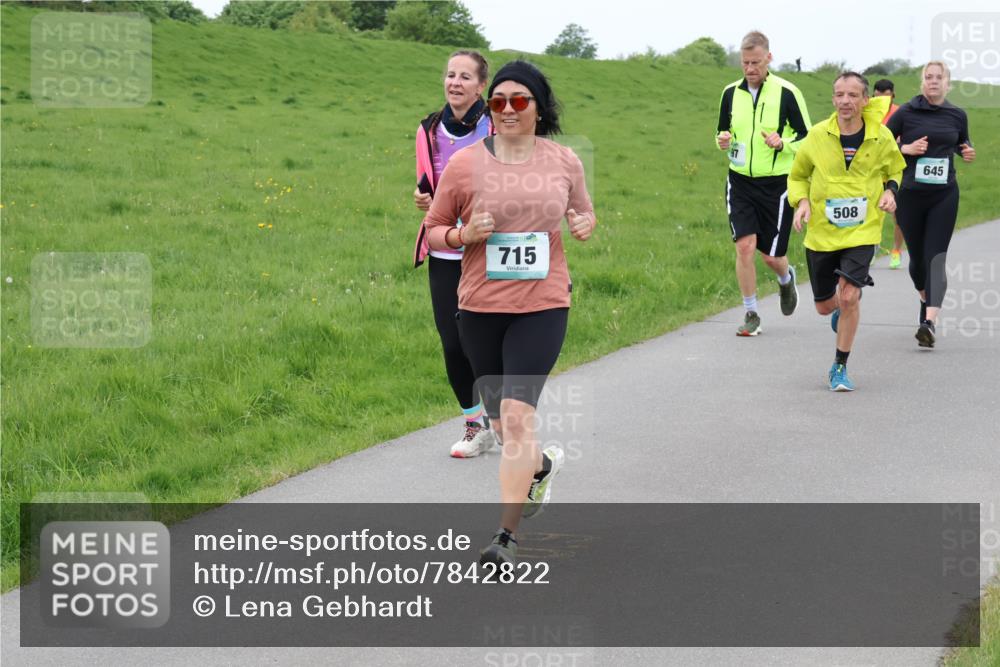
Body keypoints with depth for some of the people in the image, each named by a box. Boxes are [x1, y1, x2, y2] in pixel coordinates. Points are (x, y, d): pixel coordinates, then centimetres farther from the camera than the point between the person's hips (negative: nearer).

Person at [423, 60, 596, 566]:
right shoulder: (465, 164, -2)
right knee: (501, 421, 14)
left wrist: (584, 225, -3)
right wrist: (463, 235, -15)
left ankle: (508, 533, -8)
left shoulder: (563, 161, 3)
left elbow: (585, 212, 20)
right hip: (481, 306, 2)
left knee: (517, 415, -14)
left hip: (543, 304, -2)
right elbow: (433, 230, 6)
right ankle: (542, 465, 49)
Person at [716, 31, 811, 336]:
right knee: (745, 246, -10)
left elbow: (807, 137, -2)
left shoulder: (787, 93, -7)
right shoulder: (731, 92, 5)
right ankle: (751, 314, 3)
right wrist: (723, 140, -7)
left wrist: (783, 144, -22)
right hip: (740, 181, 3)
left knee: (771, 254, 1)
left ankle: (786, 278, 39)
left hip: (776, 184, -3)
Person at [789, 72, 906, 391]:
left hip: (862, 231, -2)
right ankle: (841, 309, 49)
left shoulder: (881, 137, -4)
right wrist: (802, 201, -10)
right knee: (824, 306, 10)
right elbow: (797, 176, 10)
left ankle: (840, 368, -1)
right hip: (821, 233, 2)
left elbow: (895, 170, 16)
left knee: (849, 297, -18)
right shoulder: (818, 135, -5)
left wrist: (890, 191, -6)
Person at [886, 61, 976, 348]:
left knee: (936, 258, -12)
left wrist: (967, 152, 2)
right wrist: (907, 148, -14)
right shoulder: (906, 113, -2)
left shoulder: (957, 115, 6)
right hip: (910, 195, 0)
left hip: (944, 196, 0)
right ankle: (925, 298, 44)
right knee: (917, 257, 11)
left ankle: (930, 322, -23)